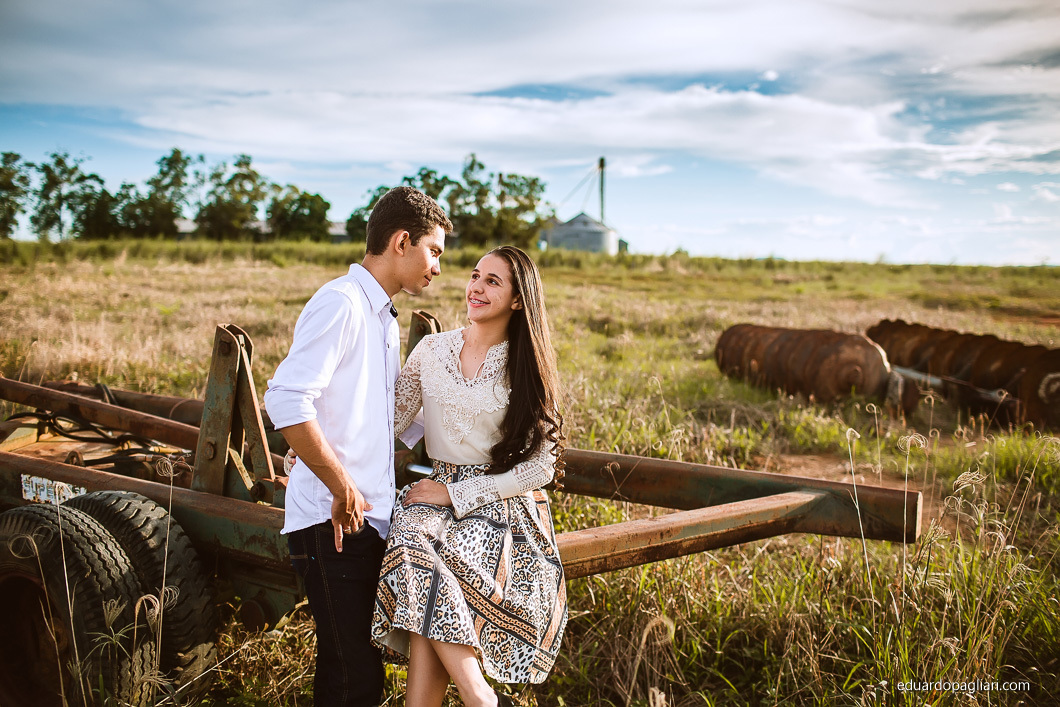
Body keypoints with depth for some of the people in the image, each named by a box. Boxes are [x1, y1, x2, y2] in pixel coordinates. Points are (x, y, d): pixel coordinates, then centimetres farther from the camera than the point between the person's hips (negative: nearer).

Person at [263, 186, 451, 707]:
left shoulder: (383, 316, 20)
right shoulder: (340, 303, -11)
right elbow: (286, 400, -23)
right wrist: (343, 490, -18)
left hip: (369, 520, 9)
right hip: (335, 523, -9)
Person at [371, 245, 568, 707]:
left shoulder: (527, 368, 0)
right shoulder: (431, 350, 8)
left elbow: (541, 466, -4)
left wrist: (455, 494, -10)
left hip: (502, 506, -3)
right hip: (439, 497, 3)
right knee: (415, 545, -28)